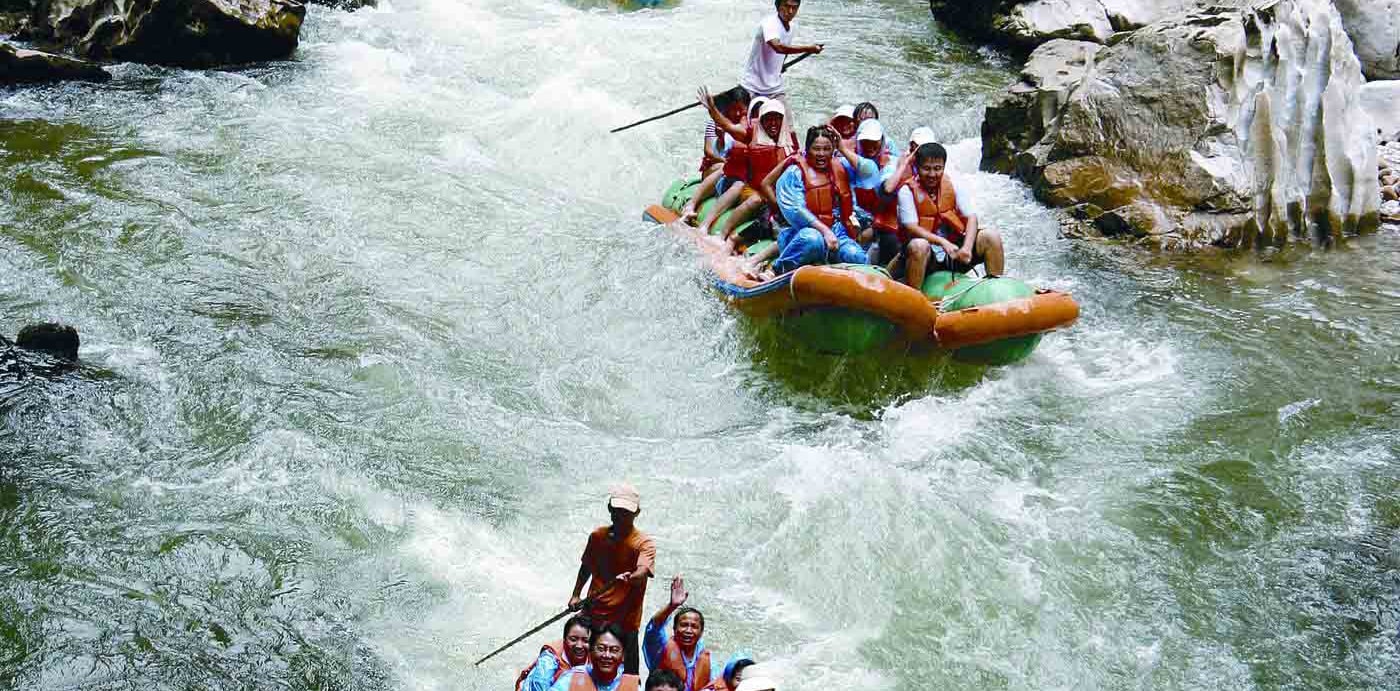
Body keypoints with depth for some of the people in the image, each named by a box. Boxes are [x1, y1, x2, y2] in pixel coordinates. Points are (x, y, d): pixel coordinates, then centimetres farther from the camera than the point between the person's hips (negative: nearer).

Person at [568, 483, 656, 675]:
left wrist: (630, 578, -48)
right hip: (593, 617, 4)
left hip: (624, 623, -4)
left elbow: (642, 572, -27)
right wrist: (576, 595, 14)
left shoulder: (644, 544, -9)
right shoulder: (597, 536, 6)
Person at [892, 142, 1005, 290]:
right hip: (926, 255, -4)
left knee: (990, 237, -15)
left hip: (954, 247, 4)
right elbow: (911, 227, -17)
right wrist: (942, 242, -32)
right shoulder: (908, 190, -7)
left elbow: (971, 218, -5)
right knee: (919, 245, -38)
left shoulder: (953, 185, 3)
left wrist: (967, 247, -25)